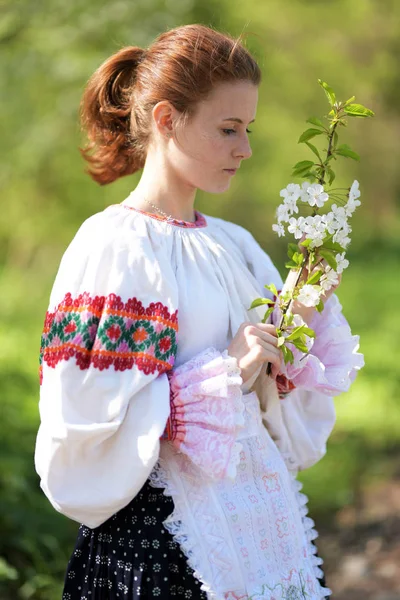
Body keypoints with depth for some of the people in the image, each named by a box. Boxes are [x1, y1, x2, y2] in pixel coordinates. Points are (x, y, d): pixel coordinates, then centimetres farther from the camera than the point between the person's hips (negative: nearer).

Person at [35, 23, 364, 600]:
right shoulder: (111, 246, -11)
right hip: (160, 534, -7)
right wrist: (226, 376, -19)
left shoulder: (236, 245, 11)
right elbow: (94, 416, -18)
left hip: (263, 519, 7)